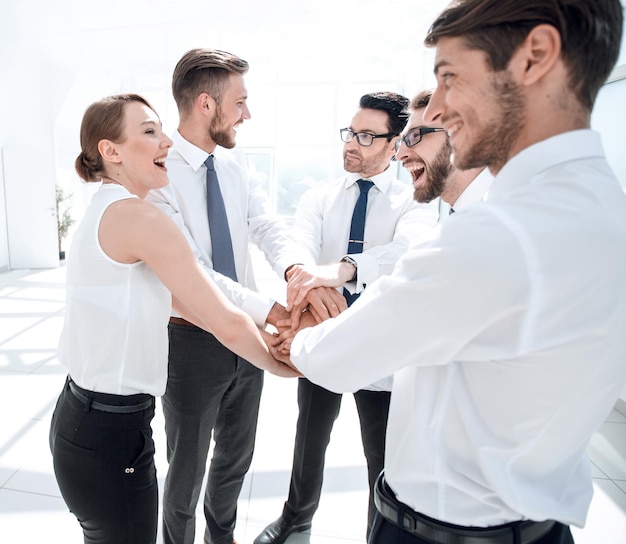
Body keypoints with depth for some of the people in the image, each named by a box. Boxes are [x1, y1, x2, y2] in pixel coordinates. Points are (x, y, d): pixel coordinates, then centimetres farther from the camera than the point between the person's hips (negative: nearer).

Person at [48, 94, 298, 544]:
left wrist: (257, 333, 8)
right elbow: (226, 324, -23)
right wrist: (279, 364, -4)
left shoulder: (104, 211, 7)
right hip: (110, 436, -9)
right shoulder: (137, 216, -23)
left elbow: (174, 297, 9)